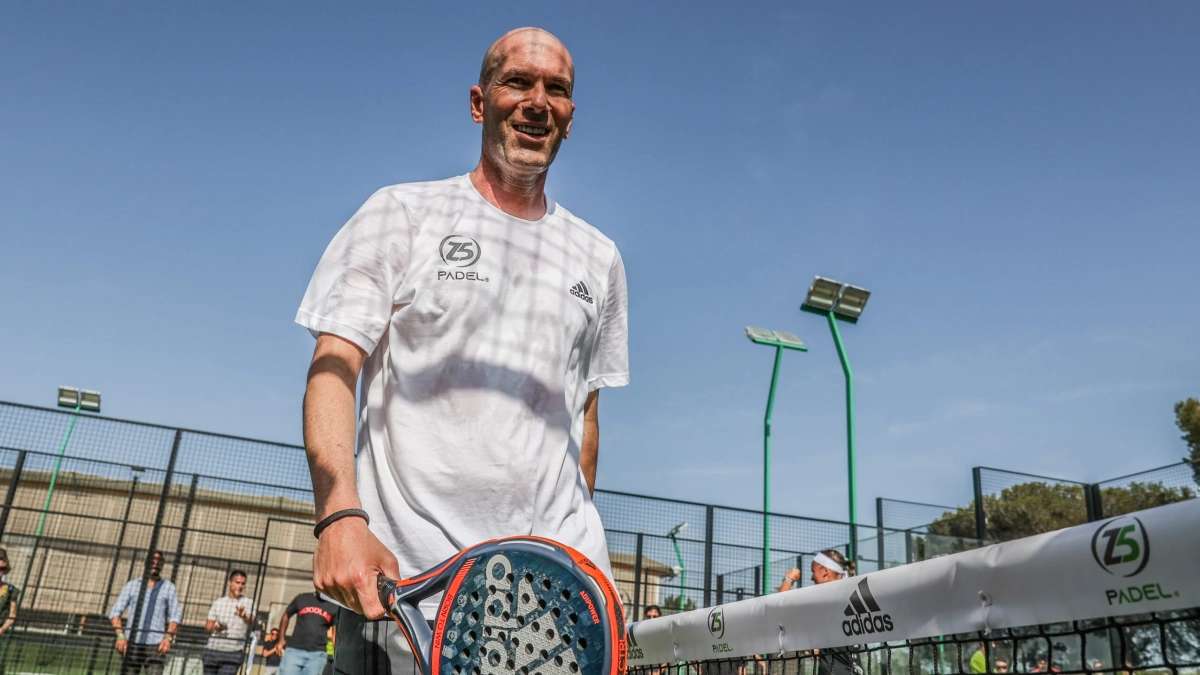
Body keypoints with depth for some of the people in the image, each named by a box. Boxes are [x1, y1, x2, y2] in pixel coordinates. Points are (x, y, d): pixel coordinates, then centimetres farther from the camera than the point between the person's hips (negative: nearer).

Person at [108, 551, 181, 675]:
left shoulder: (168, 587, 13)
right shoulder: (132, 585, 13)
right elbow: (115, 612, 8)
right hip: (132, 643, 1)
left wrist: (168, 637, -8)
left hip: (156, 644, -1)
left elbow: (175, 615, 8)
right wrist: (120, 636, -7)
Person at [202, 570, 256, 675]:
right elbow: (207, 627, 11)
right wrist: (215, 628, -13)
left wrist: (244, 616, -43)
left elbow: (252, 621, -19)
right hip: (212, 651, 3)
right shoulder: (218, 602, 11)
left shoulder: (248, 603, 1)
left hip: (232, 654, -3)